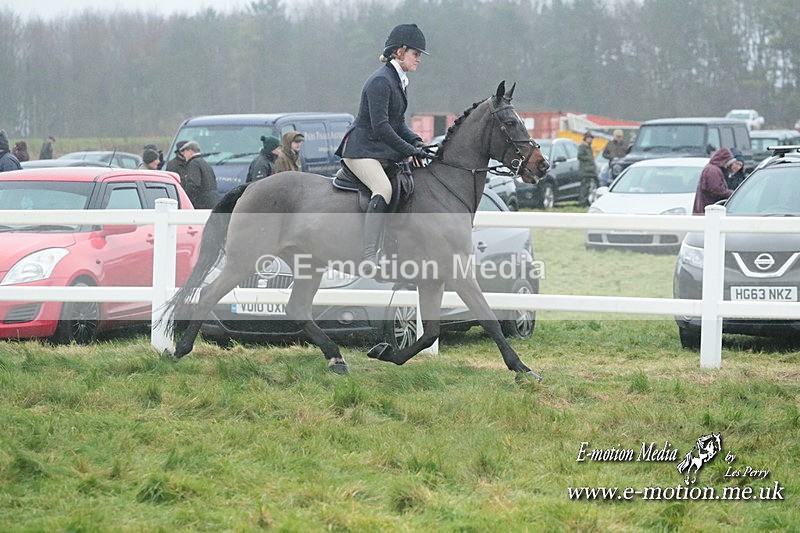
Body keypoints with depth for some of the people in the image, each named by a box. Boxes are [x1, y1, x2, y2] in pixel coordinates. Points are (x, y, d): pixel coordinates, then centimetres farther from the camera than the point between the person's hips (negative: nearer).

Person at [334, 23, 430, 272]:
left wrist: (416, 142, 1)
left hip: (383, 152, 11)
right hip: (362, 150, -11)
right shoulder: (381, 81, -16)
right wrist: (410, 150, -18)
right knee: (384, 189, -33)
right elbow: (380, 127, -21)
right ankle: (370, 256, -43)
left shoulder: (399, 81, 16)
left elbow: (398, 123, 19)